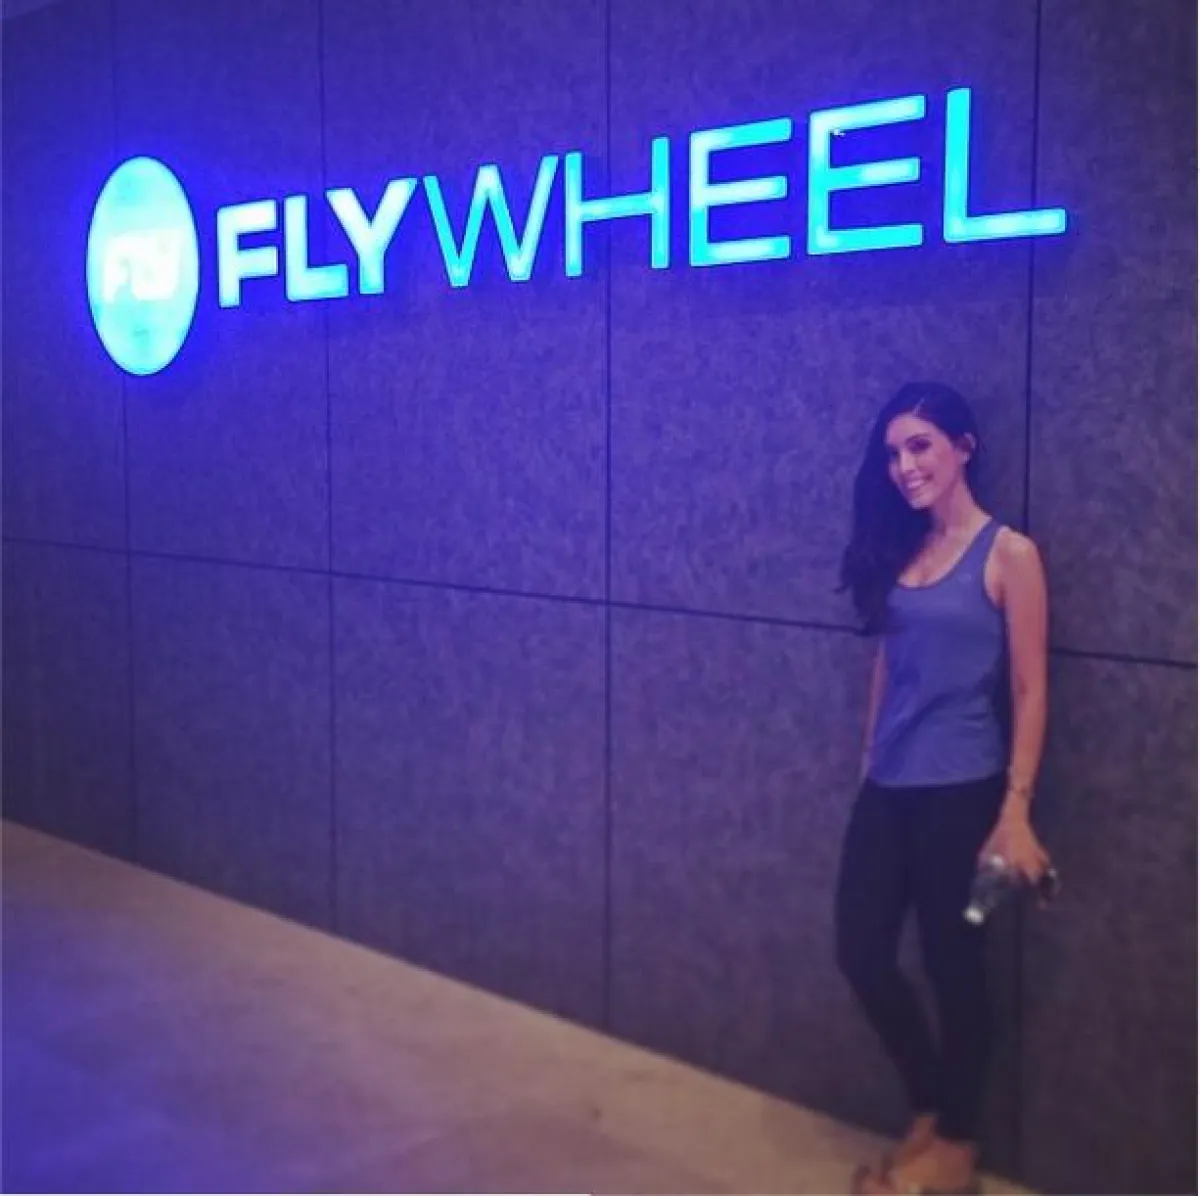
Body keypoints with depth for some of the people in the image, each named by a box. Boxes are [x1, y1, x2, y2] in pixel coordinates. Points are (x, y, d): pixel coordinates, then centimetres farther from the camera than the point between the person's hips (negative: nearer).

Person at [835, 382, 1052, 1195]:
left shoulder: (1009, 554, -8)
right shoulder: (899, 550, 9)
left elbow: (1030, 690, -10)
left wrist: (1016, 810, -14)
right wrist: (870, 762, 15)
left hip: (961, 791, -6)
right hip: (886, 788, 6)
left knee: (953, 965, 6)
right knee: (863, 954, 8)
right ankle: (930, 1111, 31)